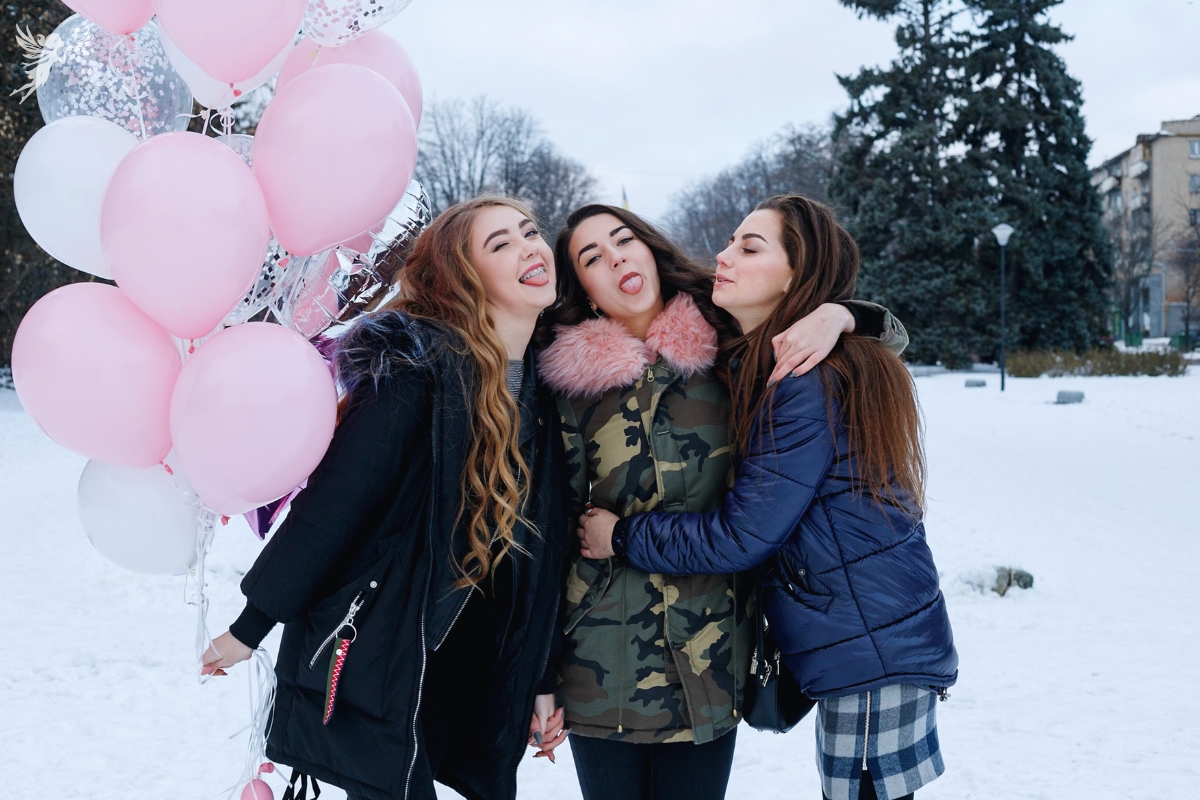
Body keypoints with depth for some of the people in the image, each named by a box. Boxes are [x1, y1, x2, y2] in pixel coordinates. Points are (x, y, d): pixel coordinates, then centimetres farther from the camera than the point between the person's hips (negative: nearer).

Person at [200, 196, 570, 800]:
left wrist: (542, 682, 12)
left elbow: (541, 557, 10)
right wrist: (252, 626, -13)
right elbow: (331, 502, -16)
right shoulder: (418, 368, -15)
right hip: (374, 674, -7)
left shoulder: (539, 398, 7)